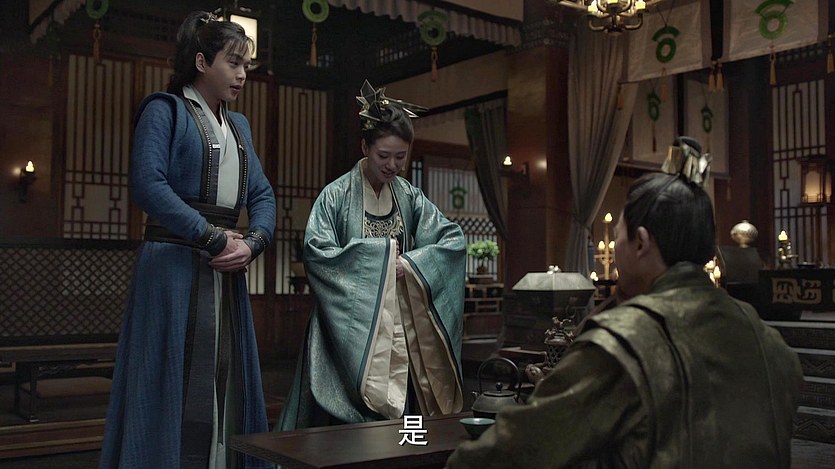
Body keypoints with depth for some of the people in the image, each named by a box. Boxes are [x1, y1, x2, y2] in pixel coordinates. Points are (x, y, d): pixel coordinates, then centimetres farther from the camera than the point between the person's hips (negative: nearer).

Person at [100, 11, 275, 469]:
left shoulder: (239, 125, 18)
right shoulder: (165, 110, -2)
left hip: (227, 273, 6)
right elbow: (148, 185, -16)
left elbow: (262, 195, 13)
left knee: (226, 384, 7)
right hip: (174, 267, -6)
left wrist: (252, 242, -7)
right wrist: (215, 238, -15)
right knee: (175, 384, -4)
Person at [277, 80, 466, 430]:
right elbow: (316, 253, -16)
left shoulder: (410, 198, 8)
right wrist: (380, 255, -14)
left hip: (401, 330, 4)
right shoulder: (337, 196, -5)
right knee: (350, 420, -4)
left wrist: (410, 263, -12)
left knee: (399, 413, 5)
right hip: (351, 331, -4)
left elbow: (454, 239, 4)